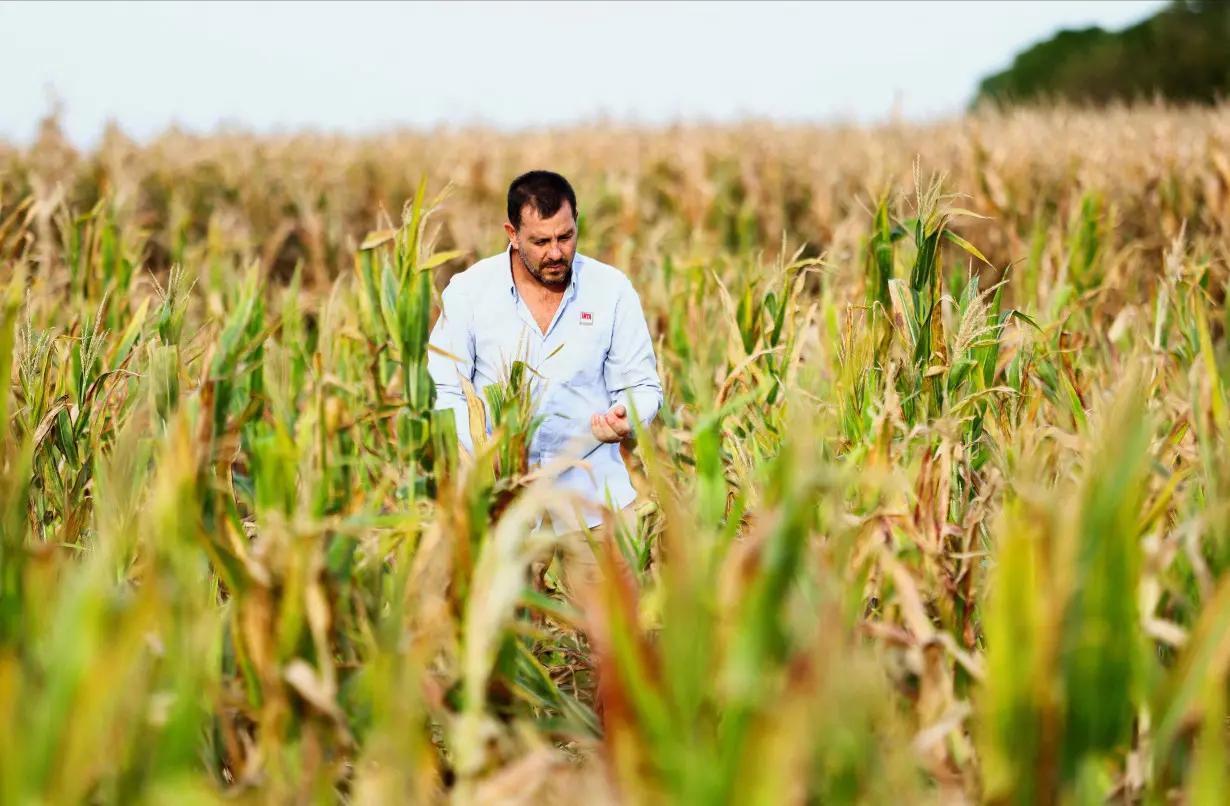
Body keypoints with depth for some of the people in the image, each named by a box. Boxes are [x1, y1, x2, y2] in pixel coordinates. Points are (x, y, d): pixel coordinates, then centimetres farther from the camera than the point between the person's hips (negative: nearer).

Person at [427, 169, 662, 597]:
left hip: (591, 485, 1)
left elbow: (641, 385, 6)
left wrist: (627, 417, -18)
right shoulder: (468, 290, -1)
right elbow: (442, 389, -1)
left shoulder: (613, 290, 1)